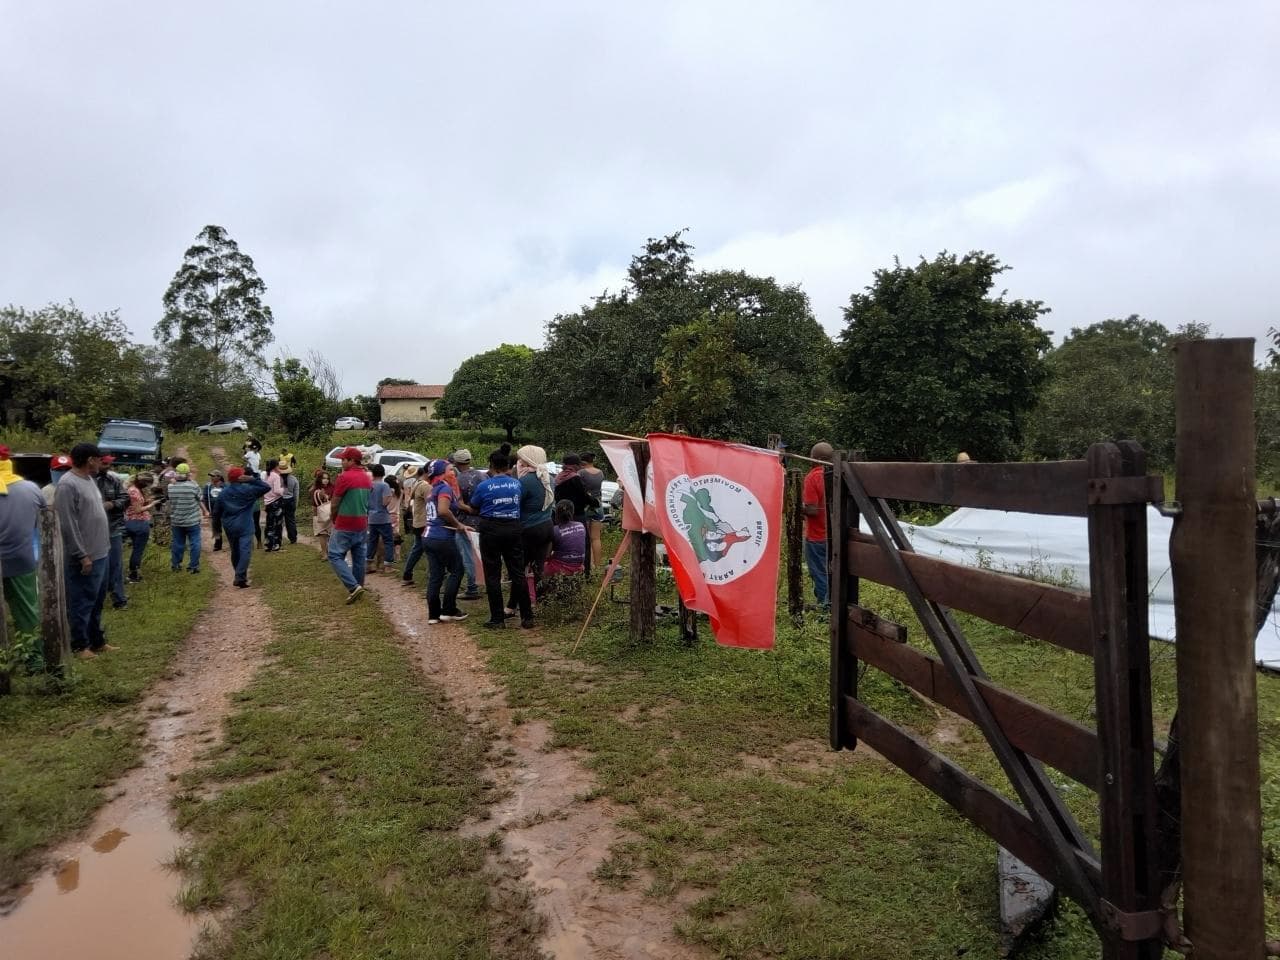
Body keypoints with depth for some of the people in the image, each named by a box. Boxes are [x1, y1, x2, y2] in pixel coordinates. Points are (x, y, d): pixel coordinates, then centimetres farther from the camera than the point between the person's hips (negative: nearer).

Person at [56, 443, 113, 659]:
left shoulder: (89, 480, 11)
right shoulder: (68, 484, -19)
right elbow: (68, 525, -21)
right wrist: (82, 555, -20)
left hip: (100, 553, 10)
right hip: (85, 557, -10)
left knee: (97, 601, 17)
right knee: (82, 603, 2)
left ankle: (97, 641, 28)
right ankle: (79, 645, 12)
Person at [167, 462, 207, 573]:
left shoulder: (170, 487, -4)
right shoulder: (194, 486, -14)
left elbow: (168, 504, 6)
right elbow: (199, 501, -4)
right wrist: (205, 511, 12)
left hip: (176, 521, 4)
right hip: (192, 521, -4)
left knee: (177, 543, 15)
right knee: (194, 543, 5)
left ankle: (175, 565, 24)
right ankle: (193, 566, 5)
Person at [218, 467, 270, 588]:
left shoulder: (223, 492, 7)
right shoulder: (247, 489, -7)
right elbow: (266, 487, -9)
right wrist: (252, 480, -12)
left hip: (229, 527, 5)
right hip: (245, 527, -5)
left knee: (235, 551, 17)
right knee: (245, 551, -9)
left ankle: (239, 576, 28)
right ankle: (240, 577, -21)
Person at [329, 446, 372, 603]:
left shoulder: (345, 477, -15)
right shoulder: (367, 478, 9)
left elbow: (335, 504, -9)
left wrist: (334, 520, 8)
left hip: (345, 526, -7)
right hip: (362, 525, 7)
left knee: (335, 556, 0)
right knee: (359, 558, 12)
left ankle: (353, 587, -11)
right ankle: (358, 588, 18)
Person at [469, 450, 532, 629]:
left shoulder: (484, 485, -7)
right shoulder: (517, 484, 3)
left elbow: (473, 508, 6)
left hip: (491, 529, -3)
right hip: (513, 528, 3)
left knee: (493, 576, 4)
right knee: (518, 573, 7)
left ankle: (497, 618, 5)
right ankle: (527, 616, 9)